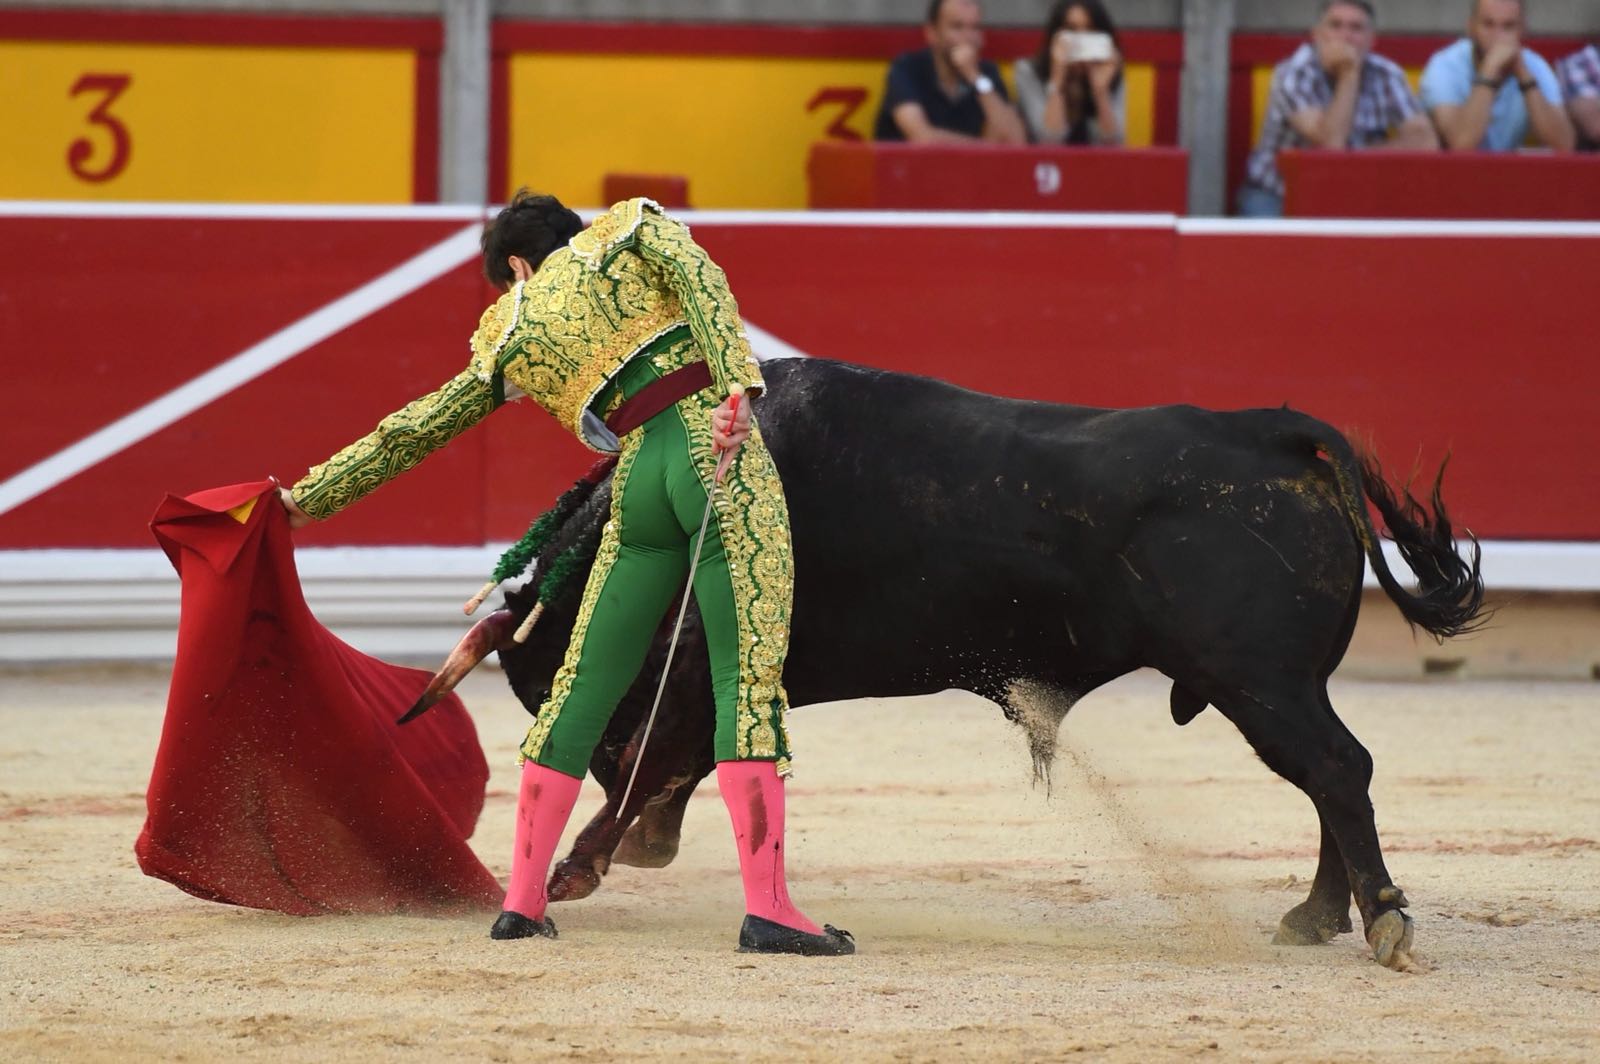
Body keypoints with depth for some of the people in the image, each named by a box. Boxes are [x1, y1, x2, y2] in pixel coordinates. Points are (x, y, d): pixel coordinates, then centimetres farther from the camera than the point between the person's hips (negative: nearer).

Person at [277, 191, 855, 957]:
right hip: (721, 459, -3)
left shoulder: (512, 338, 22)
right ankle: (766, 908, -14)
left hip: (638, 484, 3)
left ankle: (522, 901, 17)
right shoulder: (632, 229, 17)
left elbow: (408, 433, 28)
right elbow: (701, 281, -5)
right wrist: (737, 386, -17)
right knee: (750, 683, -6)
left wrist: (308, 498, 39)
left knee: (583, 689, 14)